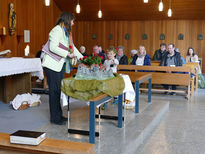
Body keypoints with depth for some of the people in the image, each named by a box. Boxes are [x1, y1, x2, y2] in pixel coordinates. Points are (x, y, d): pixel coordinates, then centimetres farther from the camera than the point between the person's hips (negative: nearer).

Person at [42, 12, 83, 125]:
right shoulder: (57, 30, -13)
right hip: (53, 65, -9)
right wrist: (68, 54, -18)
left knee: (59, 90, 12)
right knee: (54, 90, -4)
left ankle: (58, 115, 20)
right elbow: (53, 47, -22)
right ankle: (55, 118, 4)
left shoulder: (66, 32, 18)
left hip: (61, 64, 9)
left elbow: (72, 47, 25)